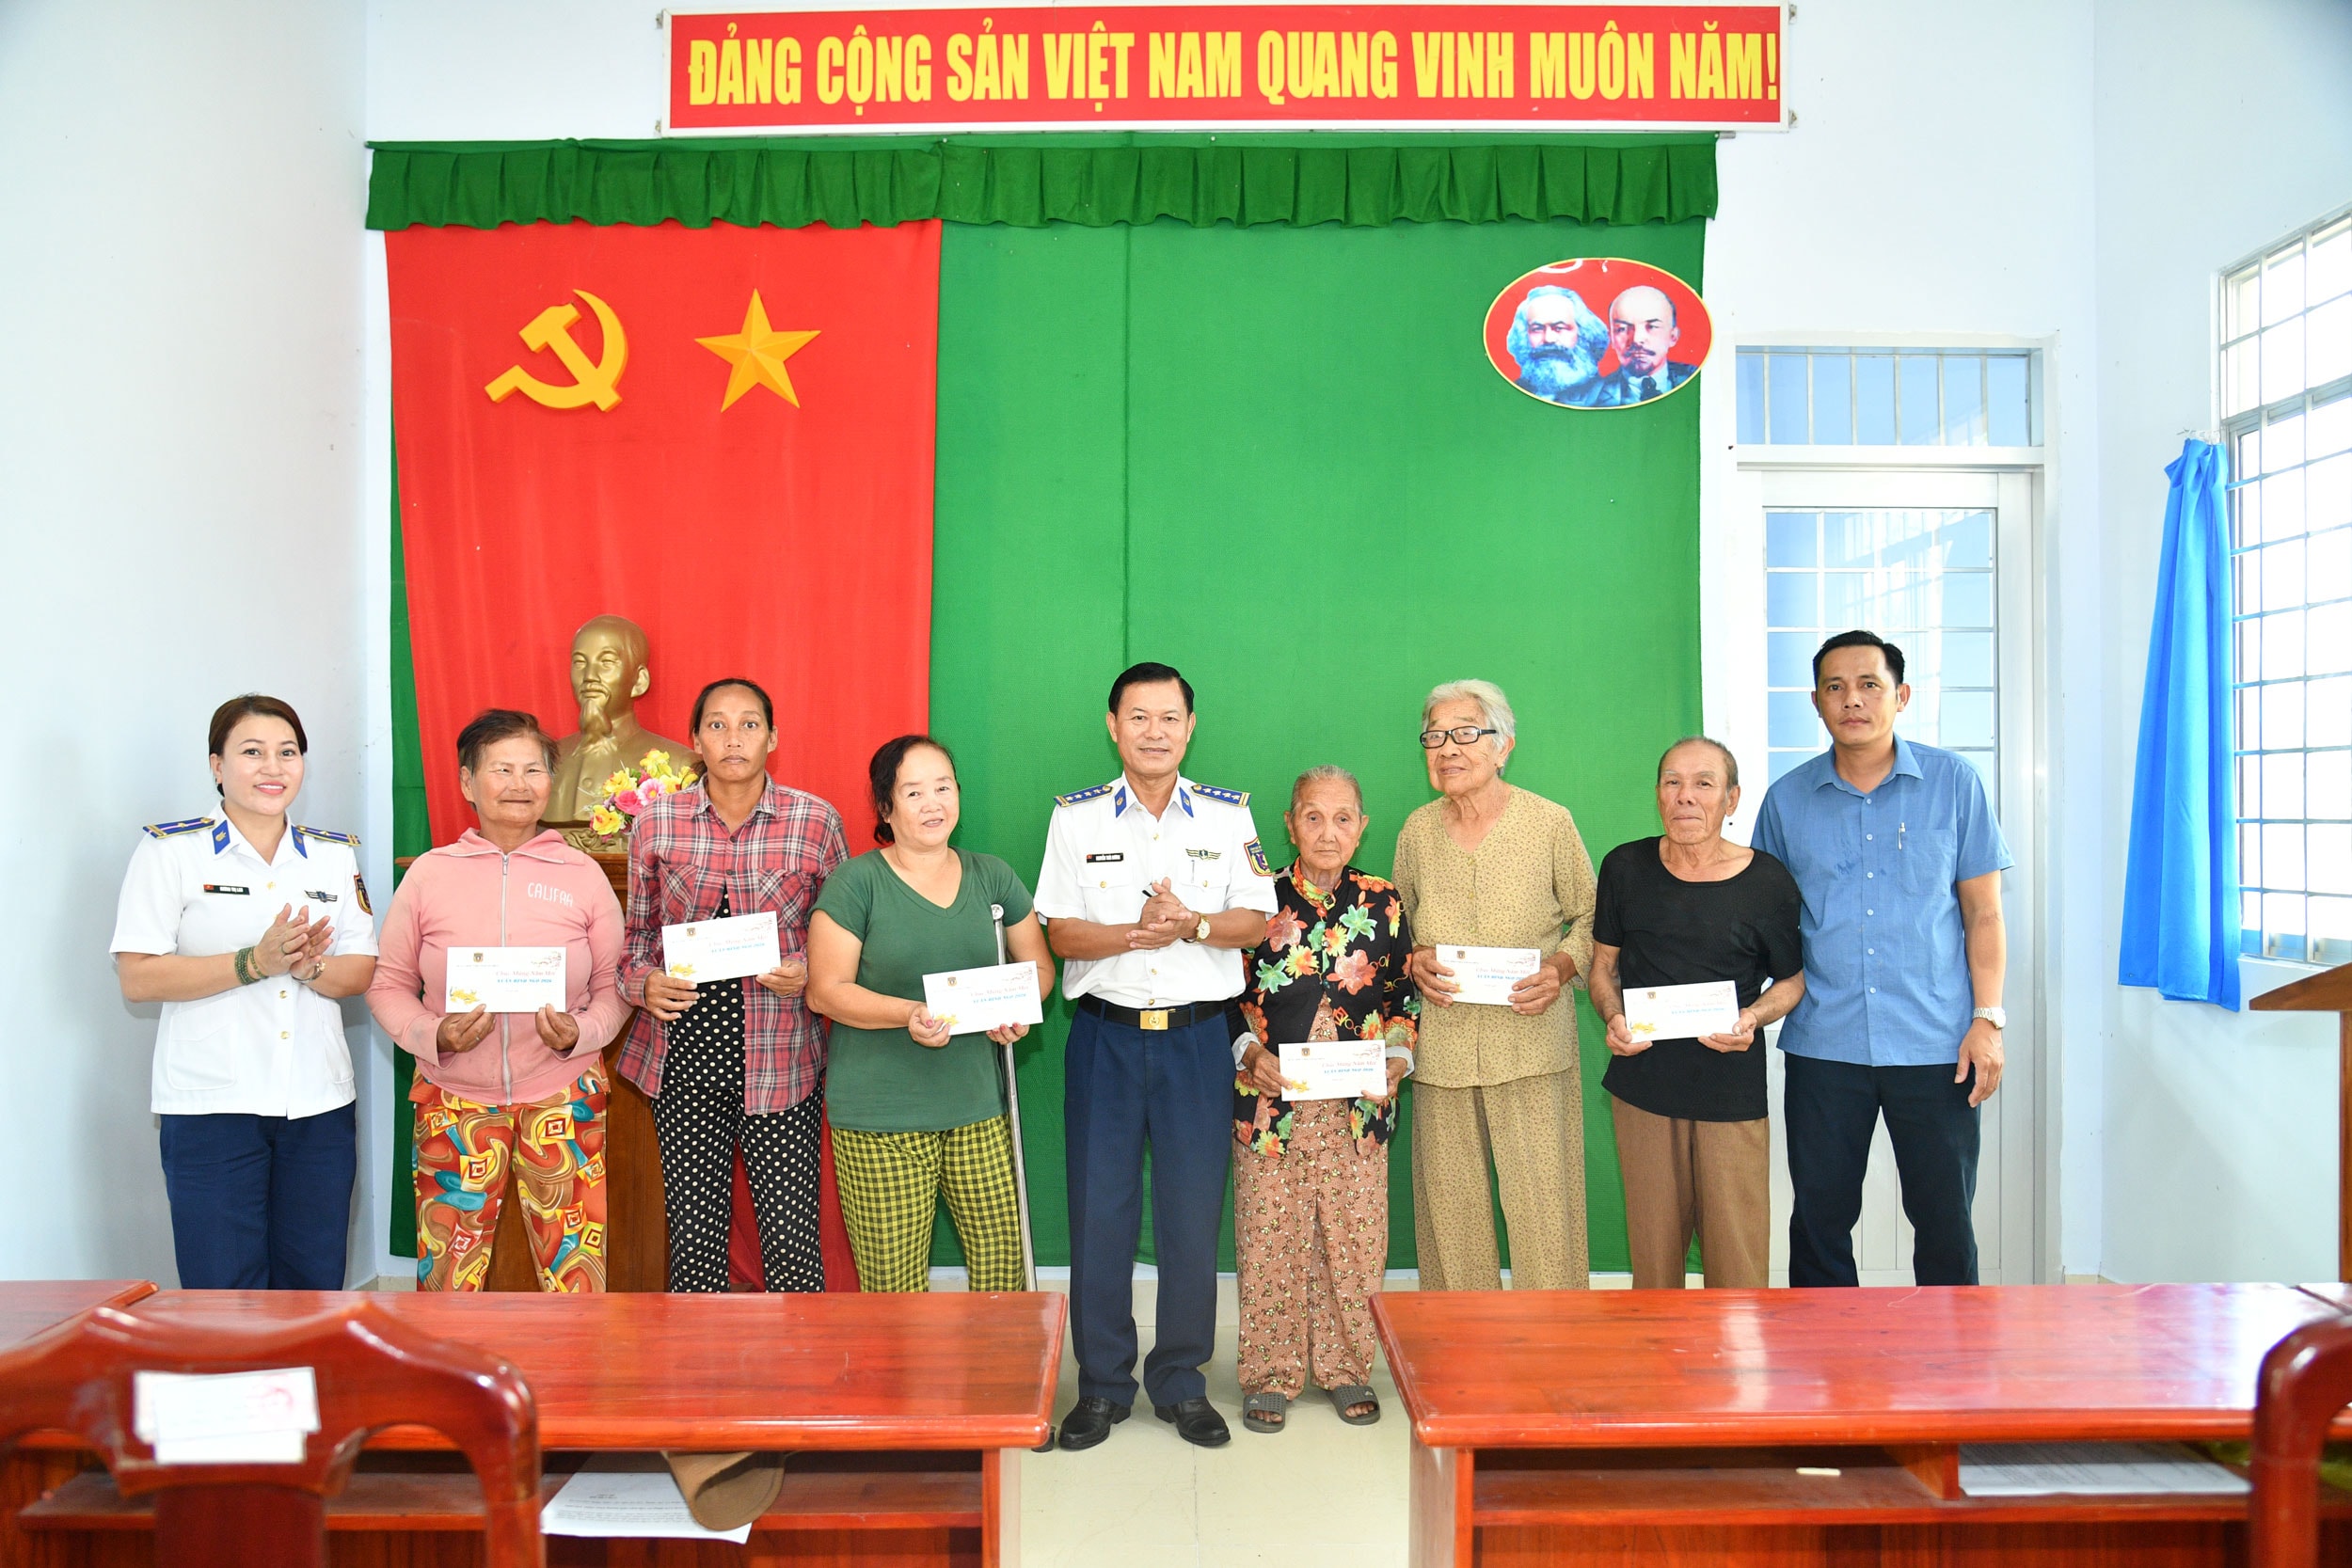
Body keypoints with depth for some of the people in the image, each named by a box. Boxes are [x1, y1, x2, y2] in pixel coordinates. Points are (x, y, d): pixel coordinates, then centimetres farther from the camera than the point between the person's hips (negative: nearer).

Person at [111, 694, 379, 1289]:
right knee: (224, 1285, -1)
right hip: (211, 1105, -3)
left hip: (319, 1103, 4)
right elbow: (137, 978, -8)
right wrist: (256, 962, -19)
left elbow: (363, 972, 8)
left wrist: (311, 966, -14)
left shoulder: (336, 854, 10)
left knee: (315, 1283, 9)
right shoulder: (171, 850, -1)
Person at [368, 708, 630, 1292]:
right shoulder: (429, 873, 3)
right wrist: (435, 1035, -13)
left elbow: (614, 984, 6)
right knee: (448, 1272, 7)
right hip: (455, 1098, 0)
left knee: (575, 1267, 2)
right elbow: (388, 984, 6)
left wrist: (580, 1035, -13)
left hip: (563, 1095, 0)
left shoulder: (583, 873, 3)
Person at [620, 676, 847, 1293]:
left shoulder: (817, 821, -1)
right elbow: (637, 934, 14)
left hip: (779, 1057, -1)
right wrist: (643, 983, -6)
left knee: (792, 1236, -1)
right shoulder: (656, 822, 3)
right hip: (683, 1056, 2)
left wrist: (809, 972, -10)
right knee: (694, 1231, 7)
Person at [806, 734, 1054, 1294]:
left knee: (1004, 1267, 5)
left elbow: (1038, 966, 17)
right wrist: (909, 1013, -21)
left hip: (977, 1109, 4)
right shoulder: (856, 882, -4)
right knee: (894, 1286, -1)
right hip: (879, 1120, -4)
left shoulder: (992, 877, 10)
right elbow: (825, 991, -7)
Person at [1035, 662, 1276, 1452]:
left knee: (1194, 1215, 5)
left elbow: (1255, 921, 0)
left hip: (1197, 1037, 1)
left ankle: (1181, 1381, 22)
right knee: (1099, 1214, 4)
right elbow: (1059, 933, -3)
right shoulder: (1076, 817, 3)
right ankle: (1101, 1385, 20)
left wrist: (1193, 925, -19)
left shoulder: (1229, 815, 5)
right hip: (1104, 1034, 0)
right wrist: (1137, 932, -20)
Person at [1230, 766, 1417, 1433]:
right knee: (1270, 1241, 5)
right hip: (1271, 1099, -1)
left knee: (1355, 1241, 7)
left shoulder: (1383, 903, 5)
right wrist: (1250, 1055, -11)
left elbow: (1406, 1000, 10)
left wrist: (1396, 1062, -5)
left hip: (1357, 1104, 1)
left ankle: (1347, 1368, 26)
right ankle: (1270, 1375, 21)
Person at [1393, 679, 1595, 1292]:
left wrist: (1563, 967, -11)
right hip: (1442, 1050, 3)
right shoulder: (1418, 830, 8)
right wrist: (1412, 960, -2)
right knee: (1447, 1207, 7)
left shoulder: (1549, 822, -1)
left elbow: (1590, 917, 7)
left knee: (1543, 1207, -3)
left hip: (1532, 1042, -3)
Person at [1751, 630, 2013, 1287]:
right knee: (1820, 1220, 8)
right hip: (1822, 1045, 1)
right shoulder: (1787, 799, 6)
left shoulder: (1953, 782, 3)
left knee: (1946, 1222, 6)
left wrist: (1988, 1019, -3)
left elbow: (1983, 914, 5)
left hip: (1935, 1044, -1)